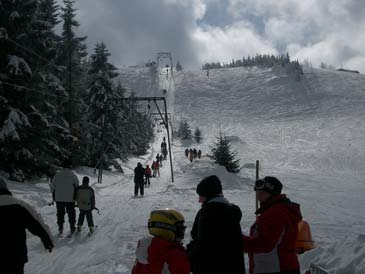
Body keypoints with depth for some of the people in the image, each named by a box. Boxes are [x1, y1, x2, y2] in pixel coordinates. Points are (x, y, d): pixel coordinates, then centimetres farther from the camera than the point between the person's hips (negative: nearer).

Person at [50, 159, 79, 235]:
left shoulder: (57, 175, -1)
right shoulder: (73, 175, -9)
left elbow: (52, 186, 4)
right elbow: (77, 186, -7)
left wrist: (54, 196, 16)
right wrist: (75, 196, 9)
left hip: (59, 198, 2)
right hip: (70, 199, -2)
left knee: (60, 213, 14)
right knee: (71, 214, 11)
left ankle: (60, 229, 18)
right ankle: (72, 229, 16)